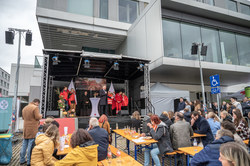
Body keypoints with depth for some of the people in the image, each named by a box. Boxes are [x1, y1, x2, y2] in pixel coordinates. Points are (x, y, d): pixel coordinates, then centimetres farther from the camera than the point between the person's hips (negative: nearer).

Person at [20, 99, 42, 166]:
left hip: (26, 129, 8)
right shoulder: (35, 108, -14)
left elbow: (23, 117, 22)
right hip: (33, 130, -8)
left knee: (24, 145, 16)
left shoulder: (24, 108, 11)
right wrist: (40, 115, 2)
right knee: (30, 146, -2)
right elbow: (37, 117, -18)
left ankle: (22, 160, 25)